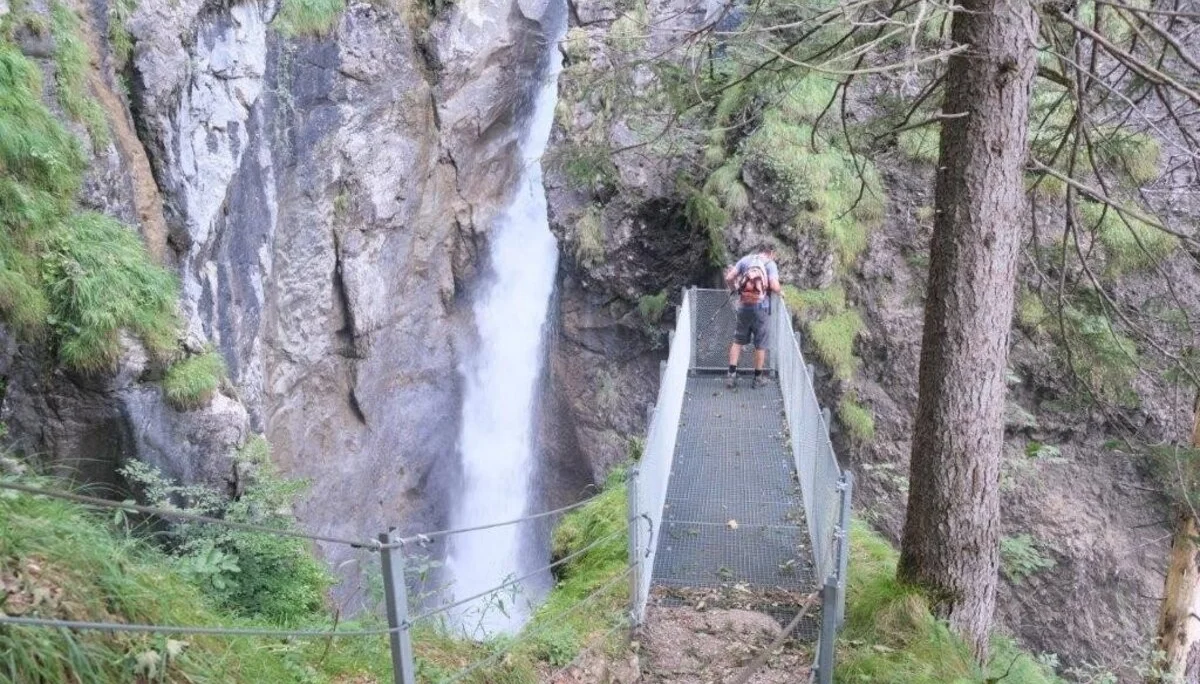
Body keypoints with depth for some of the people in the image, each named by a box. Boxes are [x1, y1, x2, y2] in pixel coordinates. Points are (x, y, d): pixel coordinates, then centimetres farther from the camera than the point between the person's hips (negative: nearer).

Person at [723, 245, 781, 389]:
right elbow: (774, 286, -16)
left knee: (738, 340, 13)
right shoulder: (770, 264, -2)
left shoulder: (745, 259, 7)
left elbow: (728, 278, 1)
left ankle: (732, 374, 8)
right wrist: (780, 292, 6)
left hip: (743, 306, 3)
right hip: (761, 307, -3)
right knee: (761, 344, 9)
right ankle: (758, 378, 17)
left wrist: (735, 290, 19)